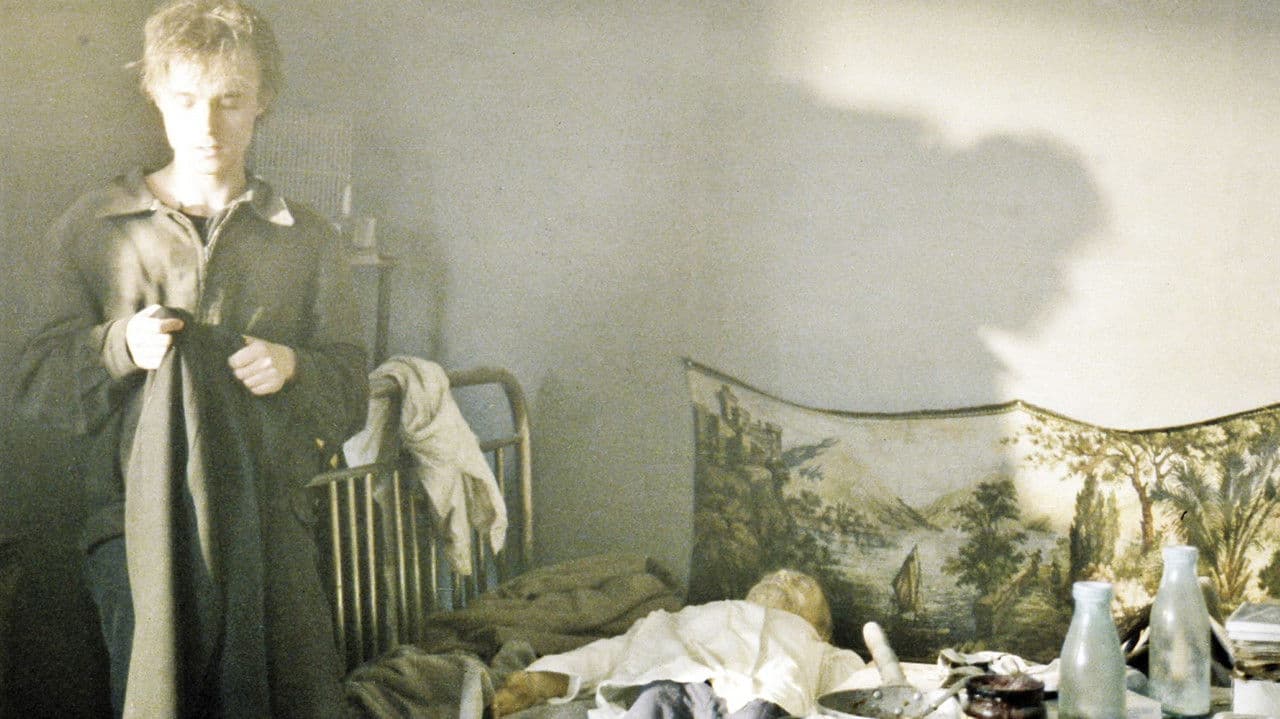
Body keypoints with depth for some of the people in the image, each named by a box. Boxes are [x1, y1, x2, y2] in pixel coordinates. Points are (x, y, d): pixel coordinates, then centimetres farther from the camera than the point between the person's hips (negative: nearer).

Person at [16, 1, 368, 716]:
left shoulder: (308, 240, 11)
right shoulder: (93, 227, 8)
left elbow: (351, 392, 9)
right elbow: (40, 383, 5)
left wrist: (294, 367, -11)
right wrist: (119, 346, -13)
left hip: (271, 516, 1)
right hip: (137, 516, -1)